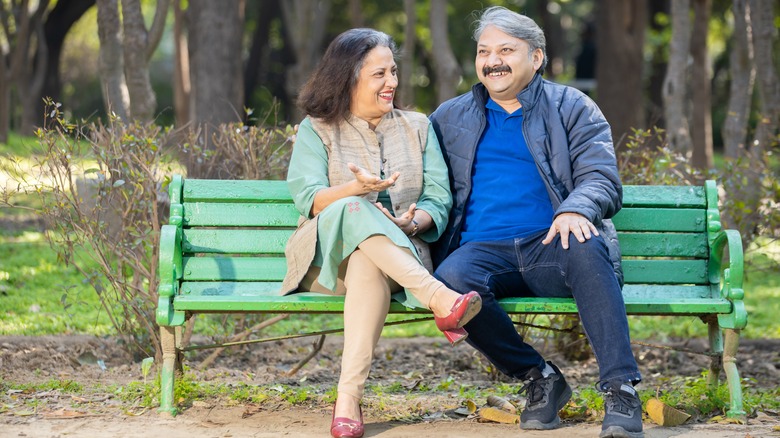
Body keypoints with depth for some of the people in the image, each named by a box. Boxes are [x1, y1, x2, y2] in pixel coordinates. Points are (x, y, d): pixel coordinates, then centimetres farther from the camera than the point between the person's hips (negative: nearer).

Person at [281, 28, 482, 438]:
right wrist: (355, 189, -26)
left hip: (403, 253, 1)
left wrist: (412, 223, -16)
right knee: (355, 212, -37)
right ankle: (439, 298, -51)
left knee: (369, 264, -38)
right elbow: (308, 199, -5)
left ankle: (349, 396, -50)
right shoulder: (317, 130, 11)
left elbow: (438, 200, 7)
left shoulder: (417, 127, 18)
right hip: (327, 254, -1)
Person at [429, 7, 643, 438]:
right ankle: (539, 378, -13)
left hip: (550, 246, -2)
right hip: (483, 252, 2)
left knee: (585, 247, -38)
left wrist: (576, 210, -22)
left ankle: (620, 389, -38)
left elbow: (602, 179, 1)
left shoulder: (572, 108, 13)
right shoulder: (450, 118, 22)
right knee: (453, 278, -34)